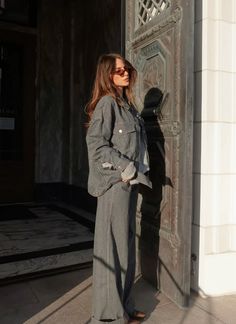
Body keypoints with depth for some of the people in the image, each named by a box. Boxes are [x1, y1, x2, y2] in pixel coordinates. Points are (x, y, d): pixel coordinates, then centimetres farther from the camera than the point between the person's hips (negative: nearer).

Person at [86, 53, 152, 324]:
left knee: (125, 243, 14)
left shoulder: (126, 103, 18)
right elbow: (96, 143, -16)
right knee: (112, 245, -2)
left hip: (129, 180, 9)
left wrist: (135, 171, 11)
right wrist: (125, 168, -17)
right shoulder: (107, 102, -8)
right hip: (115, 181, -9)